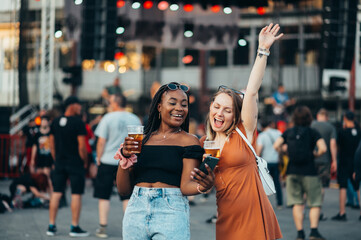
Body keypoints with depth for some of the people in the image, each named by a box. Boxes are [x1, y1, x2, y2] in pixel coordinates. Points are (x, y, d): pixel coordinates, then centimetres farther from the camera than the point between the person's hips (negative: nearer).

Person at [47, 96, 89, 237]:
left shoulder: (55, 122, 8)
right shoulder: (78, 122, -12)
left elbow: (52, 145, 12)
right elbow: (82, 146, -14)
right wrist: (84, 162, -2)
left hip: (59, 163, 6)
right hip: (76, 164, -6)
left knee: (56, 193, 8)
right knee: (76, 194, 0)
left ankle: (51, 226, 11)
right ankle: (75, 227, 2)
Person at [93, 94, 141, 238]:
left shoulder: (108, 118, -6)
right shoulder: (135, 119, 5)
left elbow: (101, 142, -7)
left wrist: (98, 159, 3)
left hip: (108, 161, -3)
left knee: (104, 196, 5)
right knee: (127, 196, 8)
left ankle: (103, 228, 6)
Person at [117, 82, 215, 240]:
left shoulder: (189, 141, 4)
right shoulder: (141, 140, 11)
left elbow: (186, 186, -8)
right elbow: (123, 190, 10)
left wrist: (202, 187, -29)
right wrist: (124, 157, -3)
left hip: (172, 211, -3)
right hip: (136, 211, 3)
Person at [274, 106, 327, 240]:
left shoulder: (288, 132, 6)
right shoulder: (312, 133, -2)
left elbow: (276, 146, -4)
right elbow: (323, 149, -15)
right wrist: (315, 155, 4)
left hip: (292, 172, 3)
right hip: (309, 172, -3)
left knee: (297, 204, 6)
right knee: (315, 203, 4)